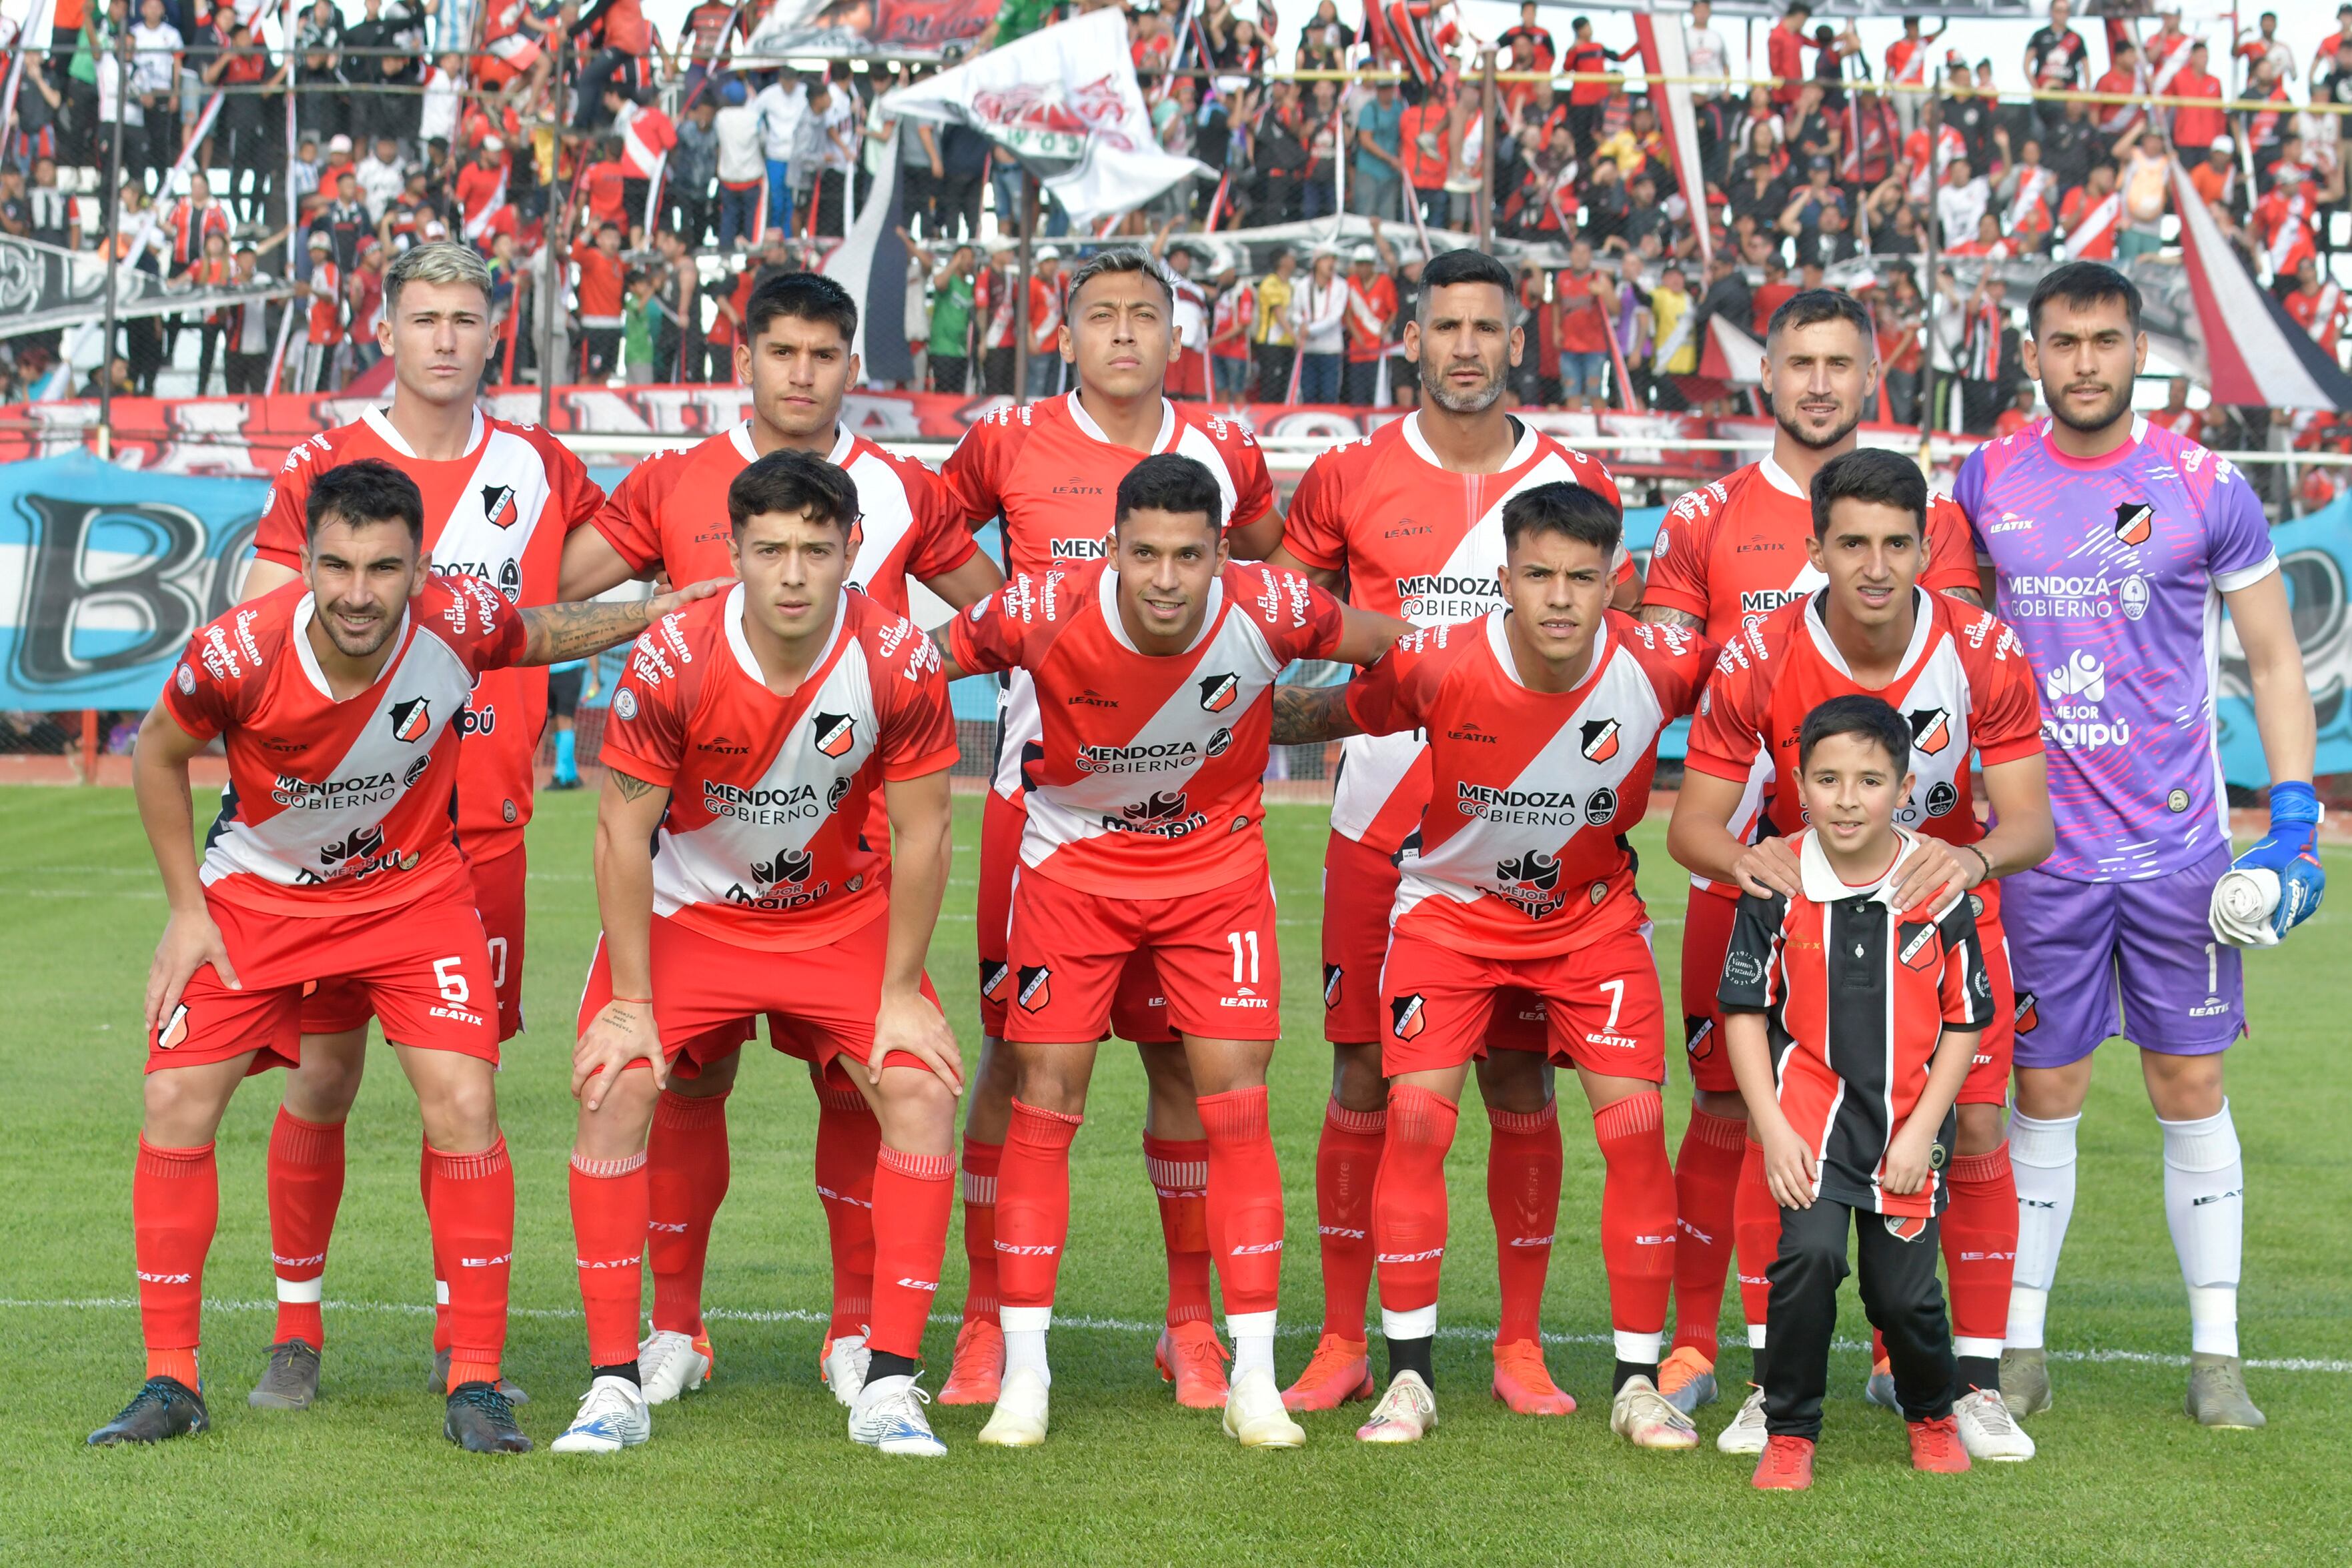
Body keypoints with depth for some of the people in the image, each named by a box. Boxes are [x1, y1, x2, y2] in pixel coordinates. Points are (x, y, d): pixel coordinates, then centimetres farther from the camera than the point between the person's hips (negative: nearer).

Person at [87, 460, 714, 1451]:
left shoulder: (459, 621, -24)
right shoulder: (240, 651, -28)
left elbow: (537, 634, 3)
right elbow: (159, 753, -6)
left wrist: (653, 613, -6)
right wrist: (187, 909, -6)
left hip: (414, 890, 0)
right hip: (256, 892, 0)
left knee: (464, 1106, -14)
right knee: (176, 1102, -8)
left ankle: (475, 1386, -3)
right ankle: (171, 1384, 7)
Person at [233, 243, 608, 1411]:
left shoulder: (540, 471, 8)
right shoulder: (323, 468, 2)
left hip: (483, 822, 2)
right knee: (324, 1072, 1)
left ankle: (462, 1333, 16)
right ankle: (297, 1327, 14)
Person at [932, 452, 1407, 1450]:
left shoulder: (1269, 611, -24)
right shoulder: (1045, 614, -25)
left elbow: (1391, 645, -3)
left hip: (1217, 867, 0)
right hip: (1073, 865, 0)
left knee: (1235, 1108, -5)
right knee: (1045, 1101, -3)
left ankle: (1253, 1378, 4)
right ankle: (1023, 1375, 7)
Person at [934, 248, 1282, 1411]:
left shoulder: (1224, 457, 6)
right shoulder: (1009, 446, 1)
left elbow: (1273, 583, 24)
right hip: (1037, 782, -1)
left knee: (1185, 1055, 3)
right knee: (1016, 1051, -1)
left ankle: (1191, 1325, 14)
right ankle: (987, 1324, 8)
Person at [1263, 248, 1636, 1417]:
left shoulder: (1575, 484, 4)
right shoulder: (1352, 477, 2)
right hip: (1380, 822, 0)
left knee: (1519, 1079, 3)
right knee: (1365, 1077, 1)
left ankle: (1521, 1344, 13)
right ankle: (1343, 1341, 10)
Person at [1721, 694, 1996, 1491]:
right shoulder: (1777, 886, -8)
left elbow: (1964, 1020, 0)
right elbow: (1745, 1010, -2)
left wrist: (1921, 1131, -6)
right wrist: (1773, 1128, -9)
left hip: (1908, 1118, 1)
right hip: (1811, 1107, -1)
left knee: (1904, 1292, 0)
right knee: (1810, 1253, -22)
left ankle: (1931, 1416, 33)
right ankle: (1789, 1433, -2)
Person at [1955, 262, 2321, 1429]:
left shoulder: (2206, 491, -2)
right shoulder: (1987, 483, 2)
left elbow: (2274, 661, 4)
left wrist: (2293, 824, -3)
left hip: (2178, 844, -1)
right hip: (2042, 846, 1)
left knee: (2190, 1087, 3)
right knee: (2043, 1092, 5)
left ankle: (2217, 1354, 11)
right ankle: (2020, 1347, 15)